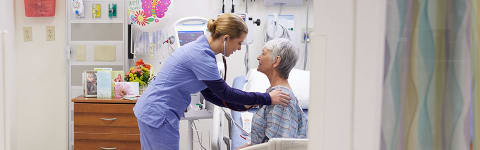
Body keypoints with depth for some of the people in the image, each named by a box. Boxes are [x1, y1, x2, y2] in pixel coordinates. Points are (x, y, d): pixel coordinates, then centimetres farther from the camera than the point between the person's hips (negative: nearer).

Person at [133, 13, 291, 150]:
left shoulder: (200, 48, 8)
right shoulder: (201, 55, -21)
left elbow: (211, 94, 13)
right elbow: (225, 93, -15)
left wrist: (245, 105, 7)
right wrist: (267, 99, -10)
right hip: (158, 115, -10)